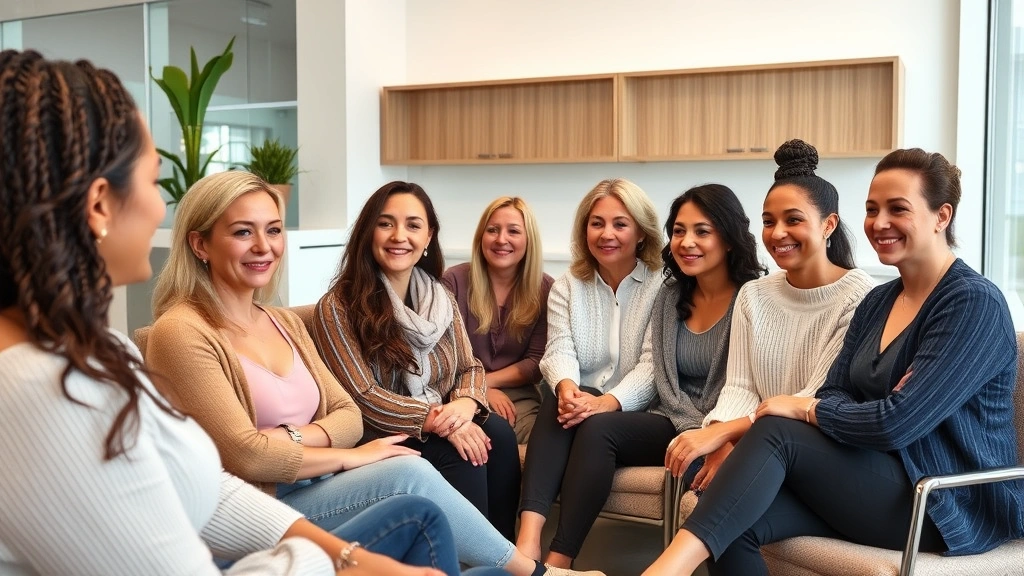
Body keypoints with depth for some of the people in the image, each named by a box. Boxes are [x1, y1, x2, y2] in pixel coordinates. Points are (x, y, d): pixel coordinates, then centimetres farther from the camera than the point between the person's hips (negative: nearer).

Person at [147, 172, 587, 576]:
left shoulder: (286, 323, 12)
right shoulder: (182, 332, -12)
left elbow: (349, 417, 7)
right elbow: (246, 456, -18)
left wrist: (289, 437, -12)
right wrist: (351, 457, -12)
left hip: (308, 492, 7)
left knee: (420, 513, -20)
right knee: (409, 473, -21)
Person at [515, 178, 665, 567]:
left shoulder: (662, 287, -1)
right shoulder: (567, 287, 12)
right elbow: (559, 351, -3)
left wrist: (610, 401, -29)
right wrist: (566, 386, -28)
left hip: (635, 415, -2)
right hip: (581, 404, 3)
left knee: (596, 426, -33)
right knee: (559, 402, -30)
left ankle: (560, 557, -32)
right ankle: (528, 536, -44)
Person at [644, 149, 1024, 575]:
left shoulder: (974, 303, -12)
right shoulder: (878, 302, 13)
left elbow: (897, 423, -22)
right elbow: (835, 395, 4)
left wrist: (805, 408, -10)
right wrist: (883, 408, -18)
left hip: (952, 507, -6)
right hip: (880, 483, 6)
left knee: (777, 432, -26)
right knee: (732, 528, -21)